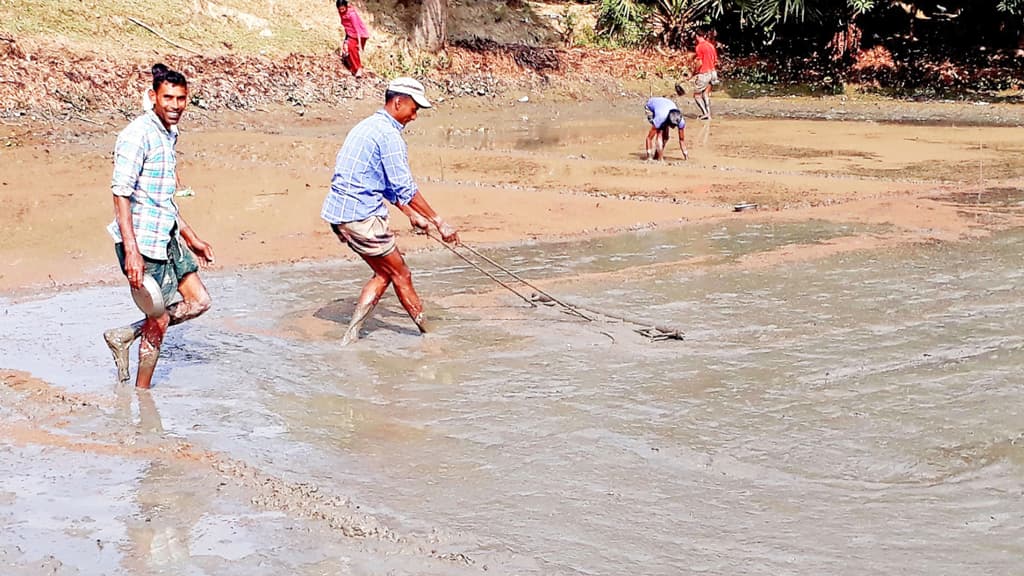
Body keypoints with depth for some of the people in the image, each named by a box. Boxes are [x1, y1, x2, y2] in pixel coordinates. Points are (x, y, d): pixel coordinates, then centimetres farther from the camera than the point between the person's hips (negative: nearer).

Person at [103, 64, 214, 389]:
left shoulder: (169, 136, 13)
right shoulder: (138, 134, -16)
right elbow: (121, 193, -22)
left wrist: (192, 239, 25)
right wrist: (131, 251, -28)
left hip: (168, 237, 9)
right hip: (142, 242, -9)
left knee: (199, 301, 13)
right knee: (158, 324, 0)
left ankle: (123, 336, 20)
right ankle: (141, 394, 17)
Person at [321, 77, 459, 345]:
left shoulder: (368, 127, 19)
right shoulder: (389, 134, -13)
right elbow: (406, 188, -15)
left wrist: (411, 214, 25)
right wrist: (439, 222, -10)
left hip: (337, 212, 10)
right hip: (360, 215, -9)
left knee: (384, 273, 16)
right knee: (401, 274, 3)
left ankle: (351, 335, 12)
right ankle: (429, 333, 12)